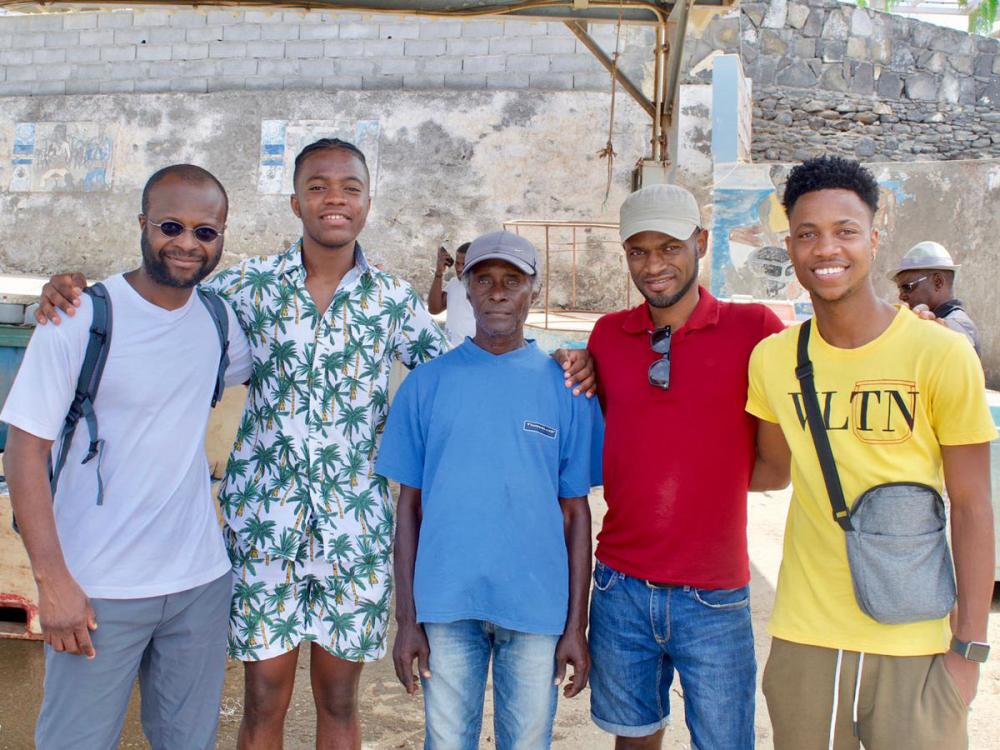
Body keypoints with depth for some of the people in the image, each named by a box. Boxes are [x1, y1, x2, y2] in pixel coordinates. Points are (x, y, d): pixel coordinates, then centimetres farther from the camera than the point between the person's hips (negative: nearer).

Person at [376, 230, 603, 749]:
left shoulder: (565, 387, 1)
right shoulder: (426, 383, 2)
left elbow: (575, 512, 2)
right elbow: (409, 506, 4)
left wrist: (577, 625, 0)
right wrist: (406, 618, 1)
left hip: (537, 607, 0)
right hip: (446, 605, 0)